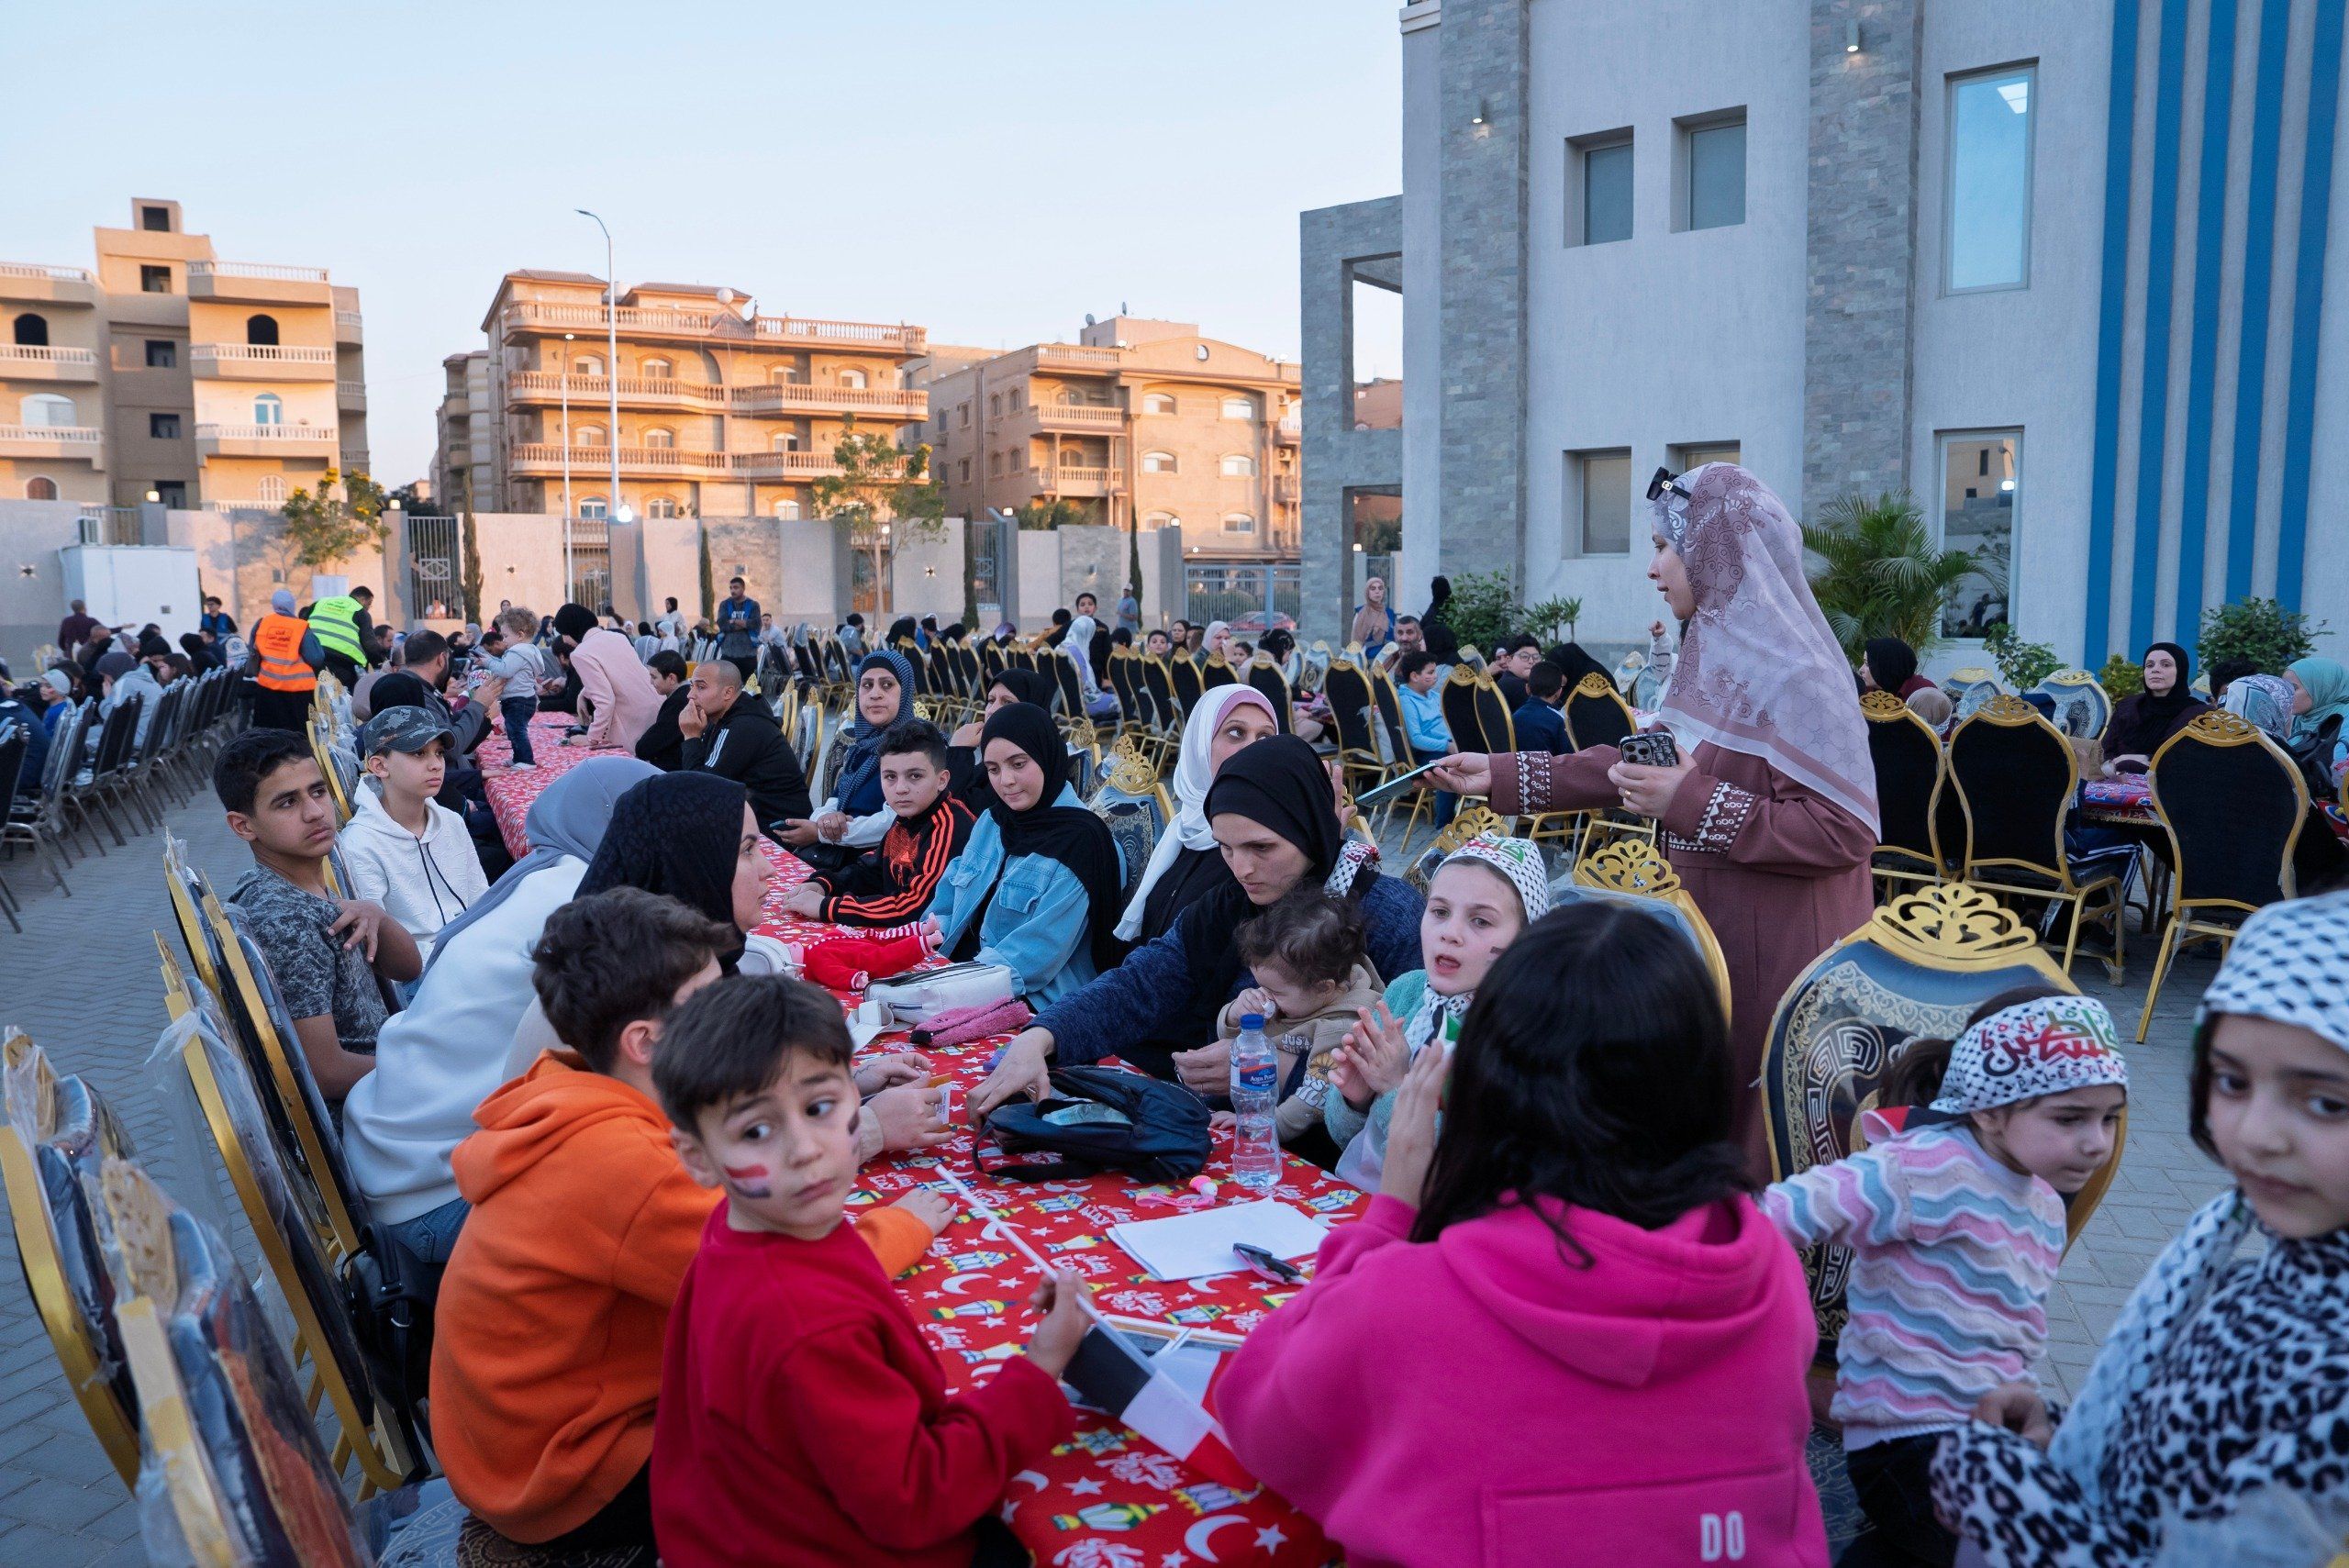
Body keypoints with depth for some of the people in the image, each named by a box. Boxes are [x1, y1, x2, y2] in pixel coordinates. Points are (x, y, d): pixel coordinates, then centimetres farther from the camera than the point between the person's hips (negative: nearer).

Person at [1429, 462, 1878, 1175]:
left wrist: (1694, 803, -25)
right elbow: (1639, 766, 17)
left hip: (1782, 955, -8)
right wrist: (1502, 775, 14)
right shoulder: (1715, 655, 8)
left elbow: (1845, 832, -23)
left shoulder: (1796, 674, -19)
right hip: (1711, 931, 8)